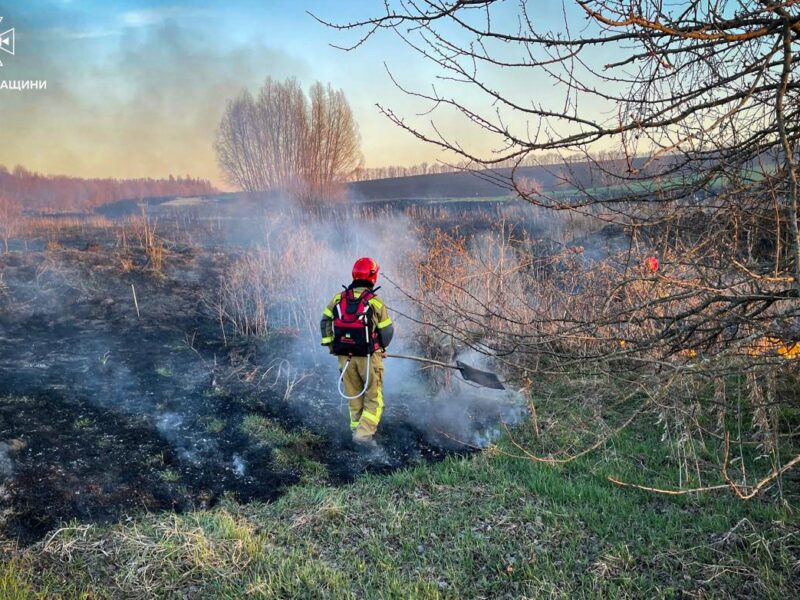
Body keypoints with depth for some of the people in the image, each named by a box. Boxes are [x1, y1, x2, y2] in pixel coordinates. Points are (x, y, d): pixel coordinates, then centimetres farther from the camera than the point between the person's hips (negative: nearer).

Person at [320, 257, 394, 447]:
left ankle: (357, 429, 27)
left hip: (345, 357, 4)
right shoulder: (375, 302, -10)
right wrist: (380, 347, 16)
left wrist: (332, 346, 16)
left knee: (354, 398, 18)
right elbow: (387, 332, -4)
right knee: (373, 398, 7)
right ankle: (364, 434, -2)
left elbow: (325, 323, 5)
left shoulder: (338, 299, 0)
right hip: (369, 358, -4)